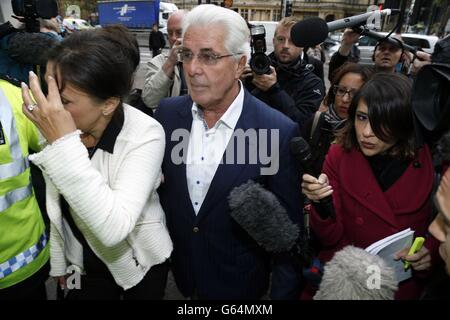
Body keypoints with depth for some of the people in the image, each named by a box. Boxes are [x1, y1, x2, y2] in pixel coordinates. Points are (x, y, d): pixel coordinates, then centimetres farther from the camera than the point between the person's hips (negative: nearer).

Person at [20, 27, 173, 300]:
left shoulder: (144, 135, -29)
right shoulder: (55, 125, -11)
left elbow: (114, 228, -38)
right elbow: (57, 202, 2)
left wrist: (65, 143, -40)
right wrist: (59, 260, 11)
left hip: (139, 264, -4)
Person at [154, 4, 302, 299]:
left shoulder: (279, 132, -23)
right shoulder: (167, 112, -10)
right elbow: (155, 186, 2)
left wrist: (284, 292, -9)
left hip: (238, 280, -3)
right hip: (179, 267, 4)